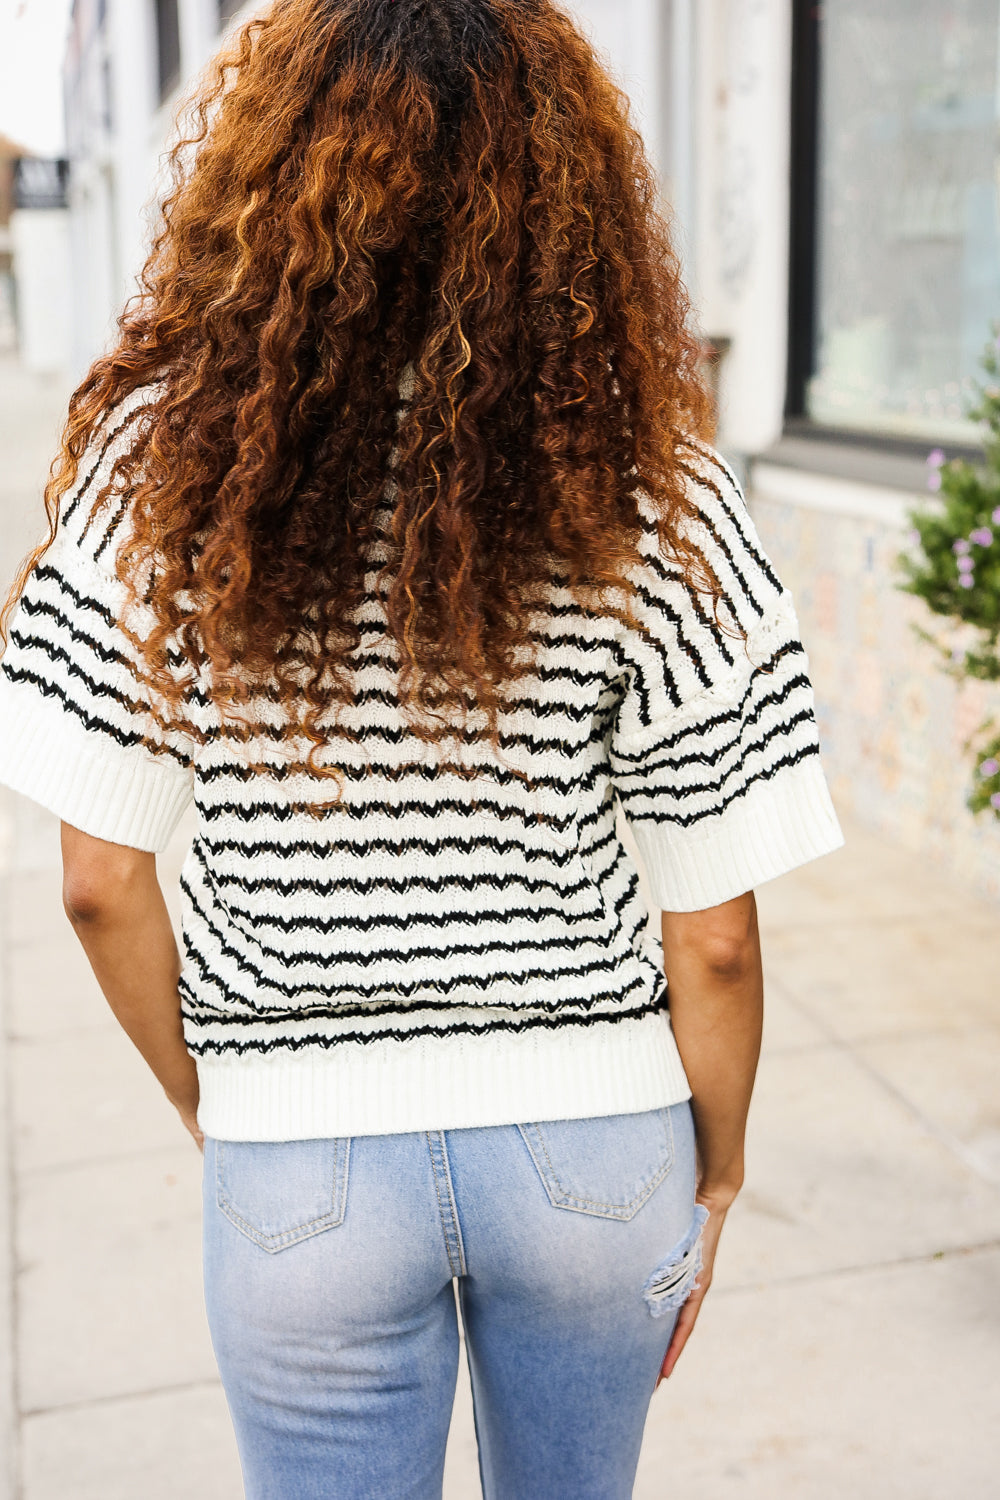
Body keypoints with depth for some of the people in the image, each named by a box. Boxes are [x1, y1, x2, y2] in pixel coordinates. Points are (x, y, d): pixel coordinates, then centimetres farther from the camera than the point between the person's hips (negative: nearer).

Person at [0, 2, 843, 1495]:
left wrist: (209, 1103, 9)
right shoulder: (646, 492, -14)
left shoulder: (166, 465, -12)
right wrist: (713, 1175, 7)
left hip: (302, 1161, -1)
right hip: (594, 1146, 1)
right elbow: (713, 939, -10)